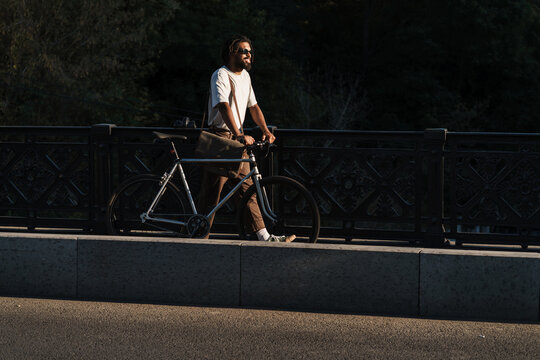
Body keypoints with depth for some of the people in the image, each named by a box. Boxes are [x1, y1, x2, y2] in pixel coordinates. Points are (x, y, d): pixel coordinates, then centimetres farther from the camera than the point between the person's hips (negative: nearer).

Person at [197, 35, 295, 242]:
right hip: (220, 137, -8)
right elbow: (224, 106, -26)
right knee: (212, 191, -7)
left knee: (247, 190, 5)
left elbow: (253, 107, 19)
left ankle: (264, 237, 1)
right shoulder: (221, 75, -12)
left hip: (238, 140, 8)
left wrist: (265, 130, 4)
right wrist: (239, 135, -38)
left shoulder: (245, 76, 15)